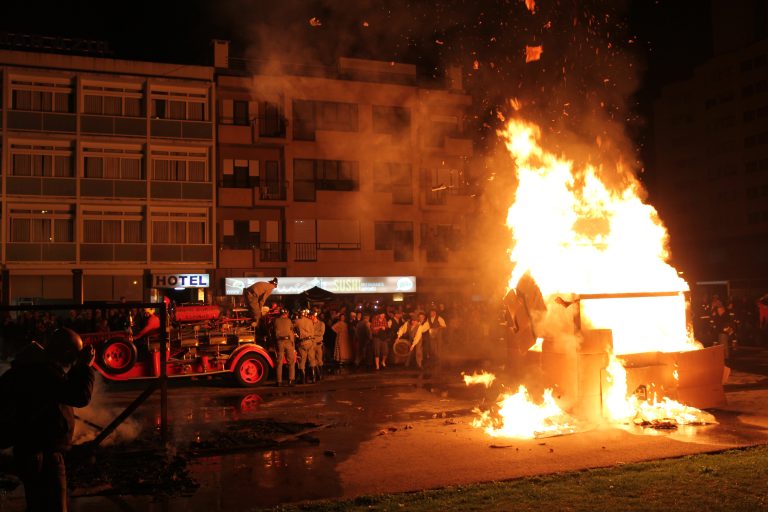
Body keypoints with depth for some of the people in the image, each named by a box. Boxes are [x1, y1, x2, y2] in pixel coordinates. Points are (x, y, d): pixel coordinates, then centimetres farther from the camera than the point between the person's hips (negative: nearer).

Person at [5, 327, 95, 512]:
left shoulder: (38, 364, 9)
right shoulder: (42, 371, -24)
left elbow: (68, 391, 19)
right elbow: (81, 396, -28)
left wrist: (80, 367, 7)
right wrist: (85, 366, -15)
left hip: (38, 451, 11)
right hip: (42, 455, -11)